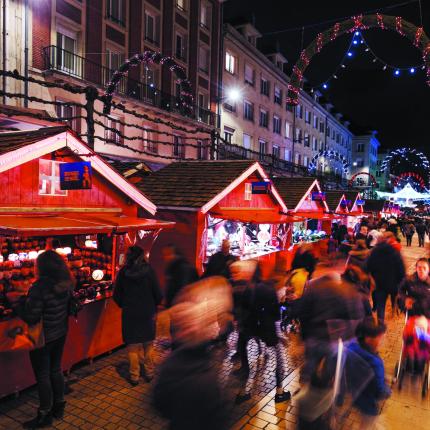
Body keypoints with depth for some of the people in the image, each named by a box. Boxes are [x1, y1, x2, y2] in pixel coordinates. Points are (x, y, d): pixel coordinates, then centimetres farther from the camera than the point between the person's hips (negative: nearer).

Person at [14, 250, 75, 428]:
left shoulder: (40, 287, -25)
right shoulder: (67, 284, -4)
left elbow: (31, 318, -23)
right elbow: (70, 308, 8)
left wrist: (20, 301, -8)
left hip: (43, 338, -7)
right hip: (60, 334, 7)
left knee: (42, 376, 9)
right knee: (56, 370, 21)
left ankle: (45, 415, 24)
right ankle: (59, 407, 36)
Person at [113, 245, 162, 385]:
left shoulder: (123, 272, -7)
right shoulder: (148, 270, -11)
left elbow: (116, 295, -1)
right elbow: (157, 293, -9)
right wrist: (153, 306, 10)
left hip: (129, 313, 0)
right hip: (148, 312, 0)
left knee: (132, 346, 11)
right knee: (148, 344, 16)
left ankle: (134, 376, 16)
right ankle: (149, 372, 24)